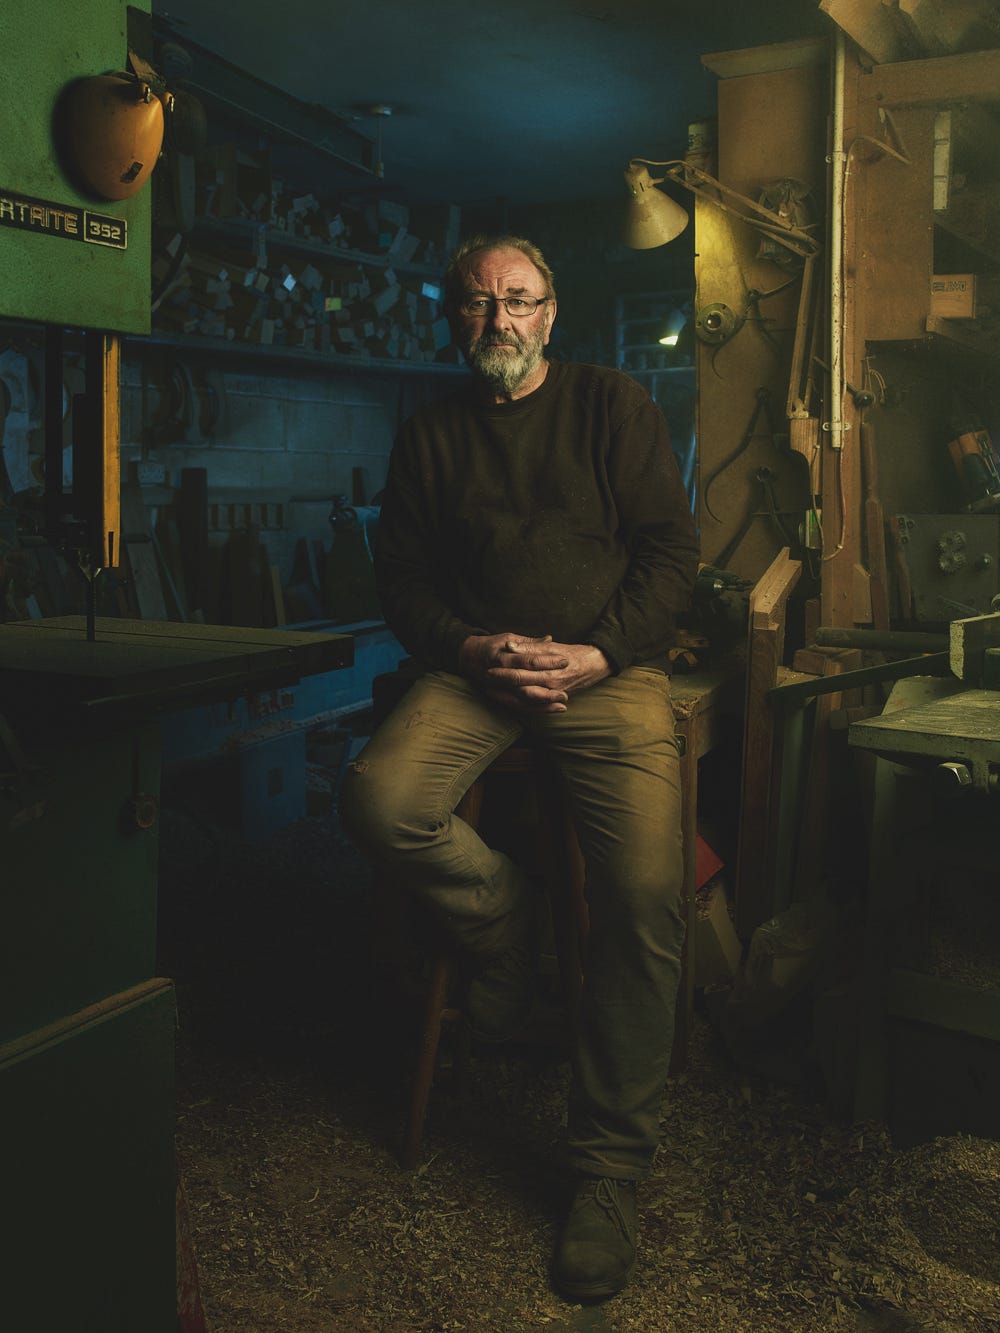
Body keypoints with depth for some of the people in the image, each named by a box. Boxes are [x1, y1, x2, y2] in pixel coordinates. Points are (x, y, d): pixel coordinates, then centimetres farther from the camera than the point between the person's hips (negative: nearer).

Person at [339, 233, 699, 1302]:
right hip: (475, 668, 2)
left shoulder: (613, 405, 10)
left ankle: (609, 1166, -7)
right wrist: (472, 648, -9)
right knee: (378, 801, -29)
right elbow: (400, 581, 12)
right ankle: (500, 915, 3)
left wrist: (597, 656, -12)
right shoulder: (429, 435, 16)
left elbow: (671, 548, 4)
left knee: (646, 899, -22)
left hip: (608, 668, -2)